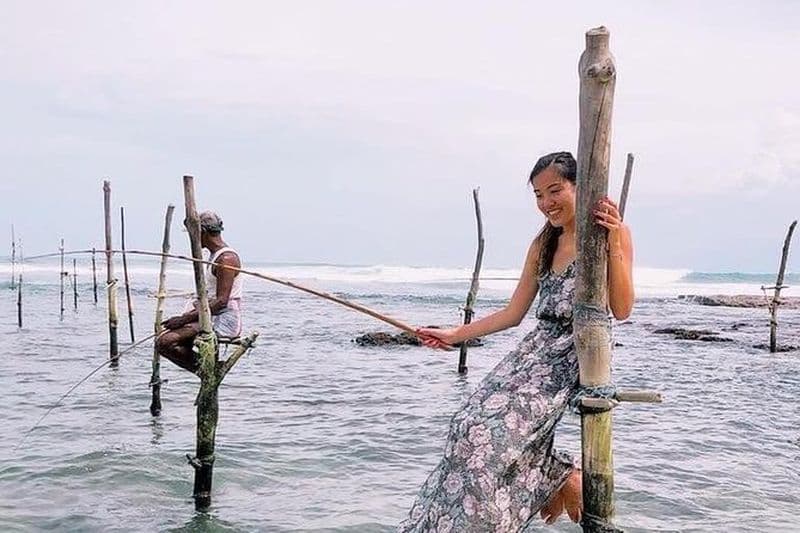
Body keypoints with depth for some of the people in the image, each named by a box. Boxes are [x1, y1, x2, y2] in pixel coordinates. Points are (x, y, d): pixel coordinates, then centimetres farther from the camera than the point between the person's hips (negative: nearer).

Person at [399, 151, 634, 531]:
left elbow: (621, 310, -11)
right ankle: (557, 476, 7)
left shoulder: (612, 232, -2)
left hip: (575, 356, -7)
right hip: (537, 348, 7)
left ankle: (563, 477, 3)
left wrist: (614, 244, -20)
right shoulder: (543, 244, 16)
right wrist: (454, 335, 17)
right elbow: (513, 314, 18)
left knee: (494, 428, -22)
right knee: (474, 424, -11)